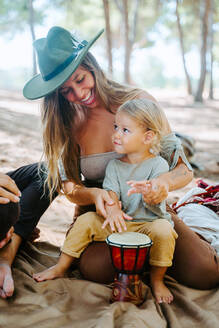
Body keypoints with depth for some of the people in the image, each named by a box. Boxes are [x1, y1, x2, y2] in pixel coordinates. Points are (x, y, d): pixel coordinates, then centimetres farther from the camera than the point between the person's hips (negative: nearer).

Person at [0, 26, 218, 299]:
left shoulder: (138, 101, -13)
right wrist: (93, 194, -28)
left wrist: (163, 183, -36)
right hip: (100, 214, -1)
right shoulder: (66, 123, -5)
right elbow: (70, 187, -3)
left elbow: (183, 169, -11)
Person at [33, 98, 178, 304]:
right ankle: (61, 267, 3)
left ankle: (157, 280, -11)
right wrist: (112, 208, -34)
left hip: (150, 222, -3)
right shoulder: (114, 165, 3)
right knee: (86, 220, -11)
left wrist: (148, 192, -45)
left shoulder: (158, 164, -9)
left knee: (163, 231, -33)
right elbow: (110, 191, -10)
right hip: (119, 224, 4)